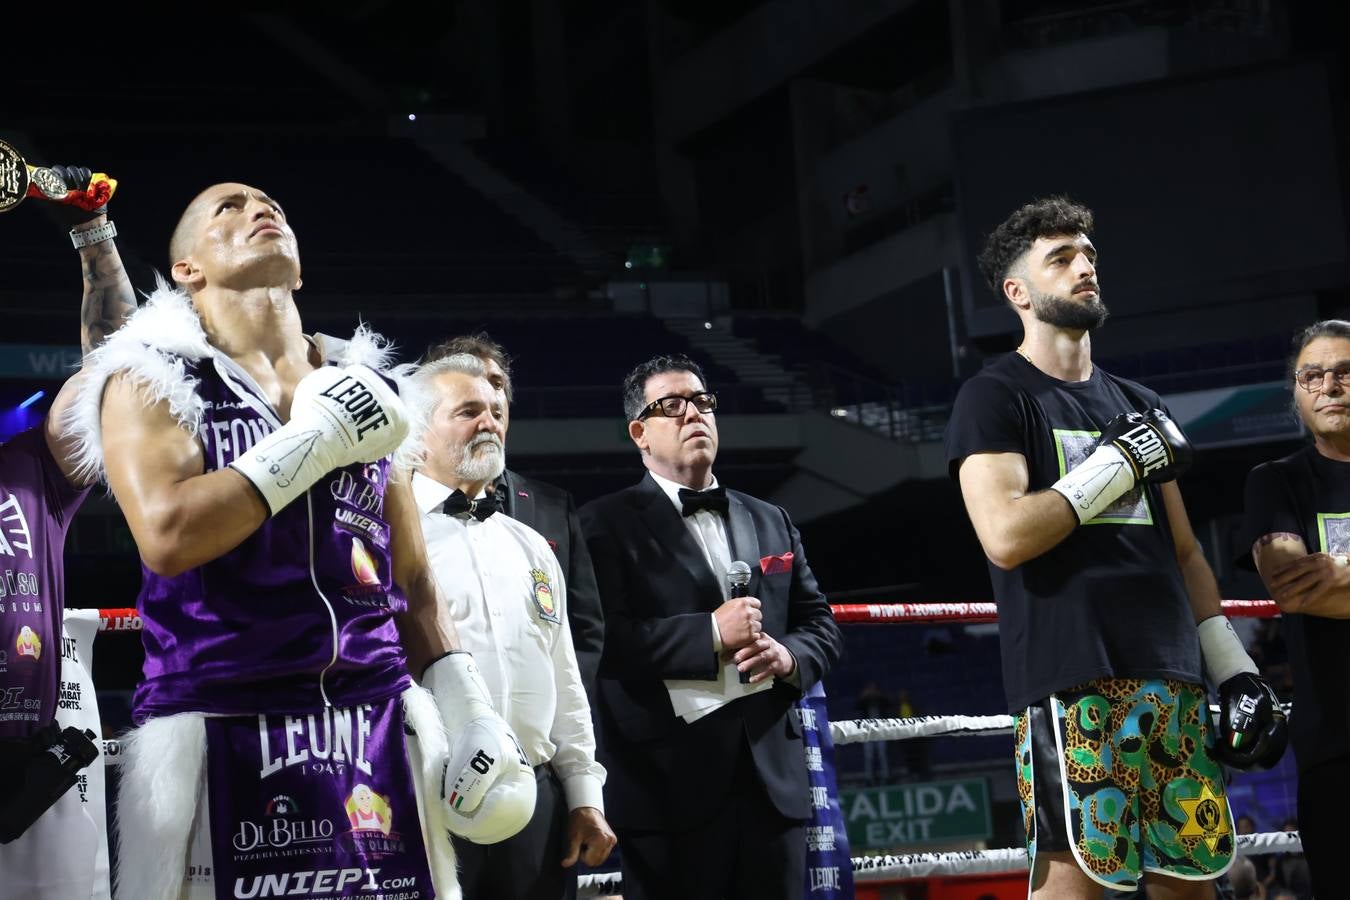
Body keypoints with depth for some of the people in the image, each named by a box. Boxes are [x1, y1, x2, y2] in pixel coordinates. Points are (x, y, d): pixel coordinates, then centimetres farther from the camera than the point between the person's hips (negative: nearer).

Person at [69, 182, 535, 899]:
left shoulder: (365, 387, 16)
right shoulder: (152, 379, 3)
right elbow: (167, 534, -15)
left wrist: (466, 703, 7)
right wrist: (315, 441, -9)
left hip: (376, 728, 4)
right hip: (223, 735, -4)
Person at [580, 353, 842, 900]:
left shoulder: (770, 522, 19)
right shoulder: (607, 524, -1)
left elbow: (821, 624, 18)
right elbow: (603, 636, -13)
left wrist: (788, 655, -3)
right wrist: (709, 633, -16)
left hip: (771, 772, 5)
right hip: (669, 779, -5)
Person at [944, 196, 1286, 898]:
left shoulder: (1137, 406, 21)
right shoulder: (994, 399, 0)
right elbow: (1005, 537, -15)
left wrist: (1234, 668, 13)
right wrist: (1119, 463, -8)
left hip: (1172, 680, 7)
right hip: (1073, 682, -6)